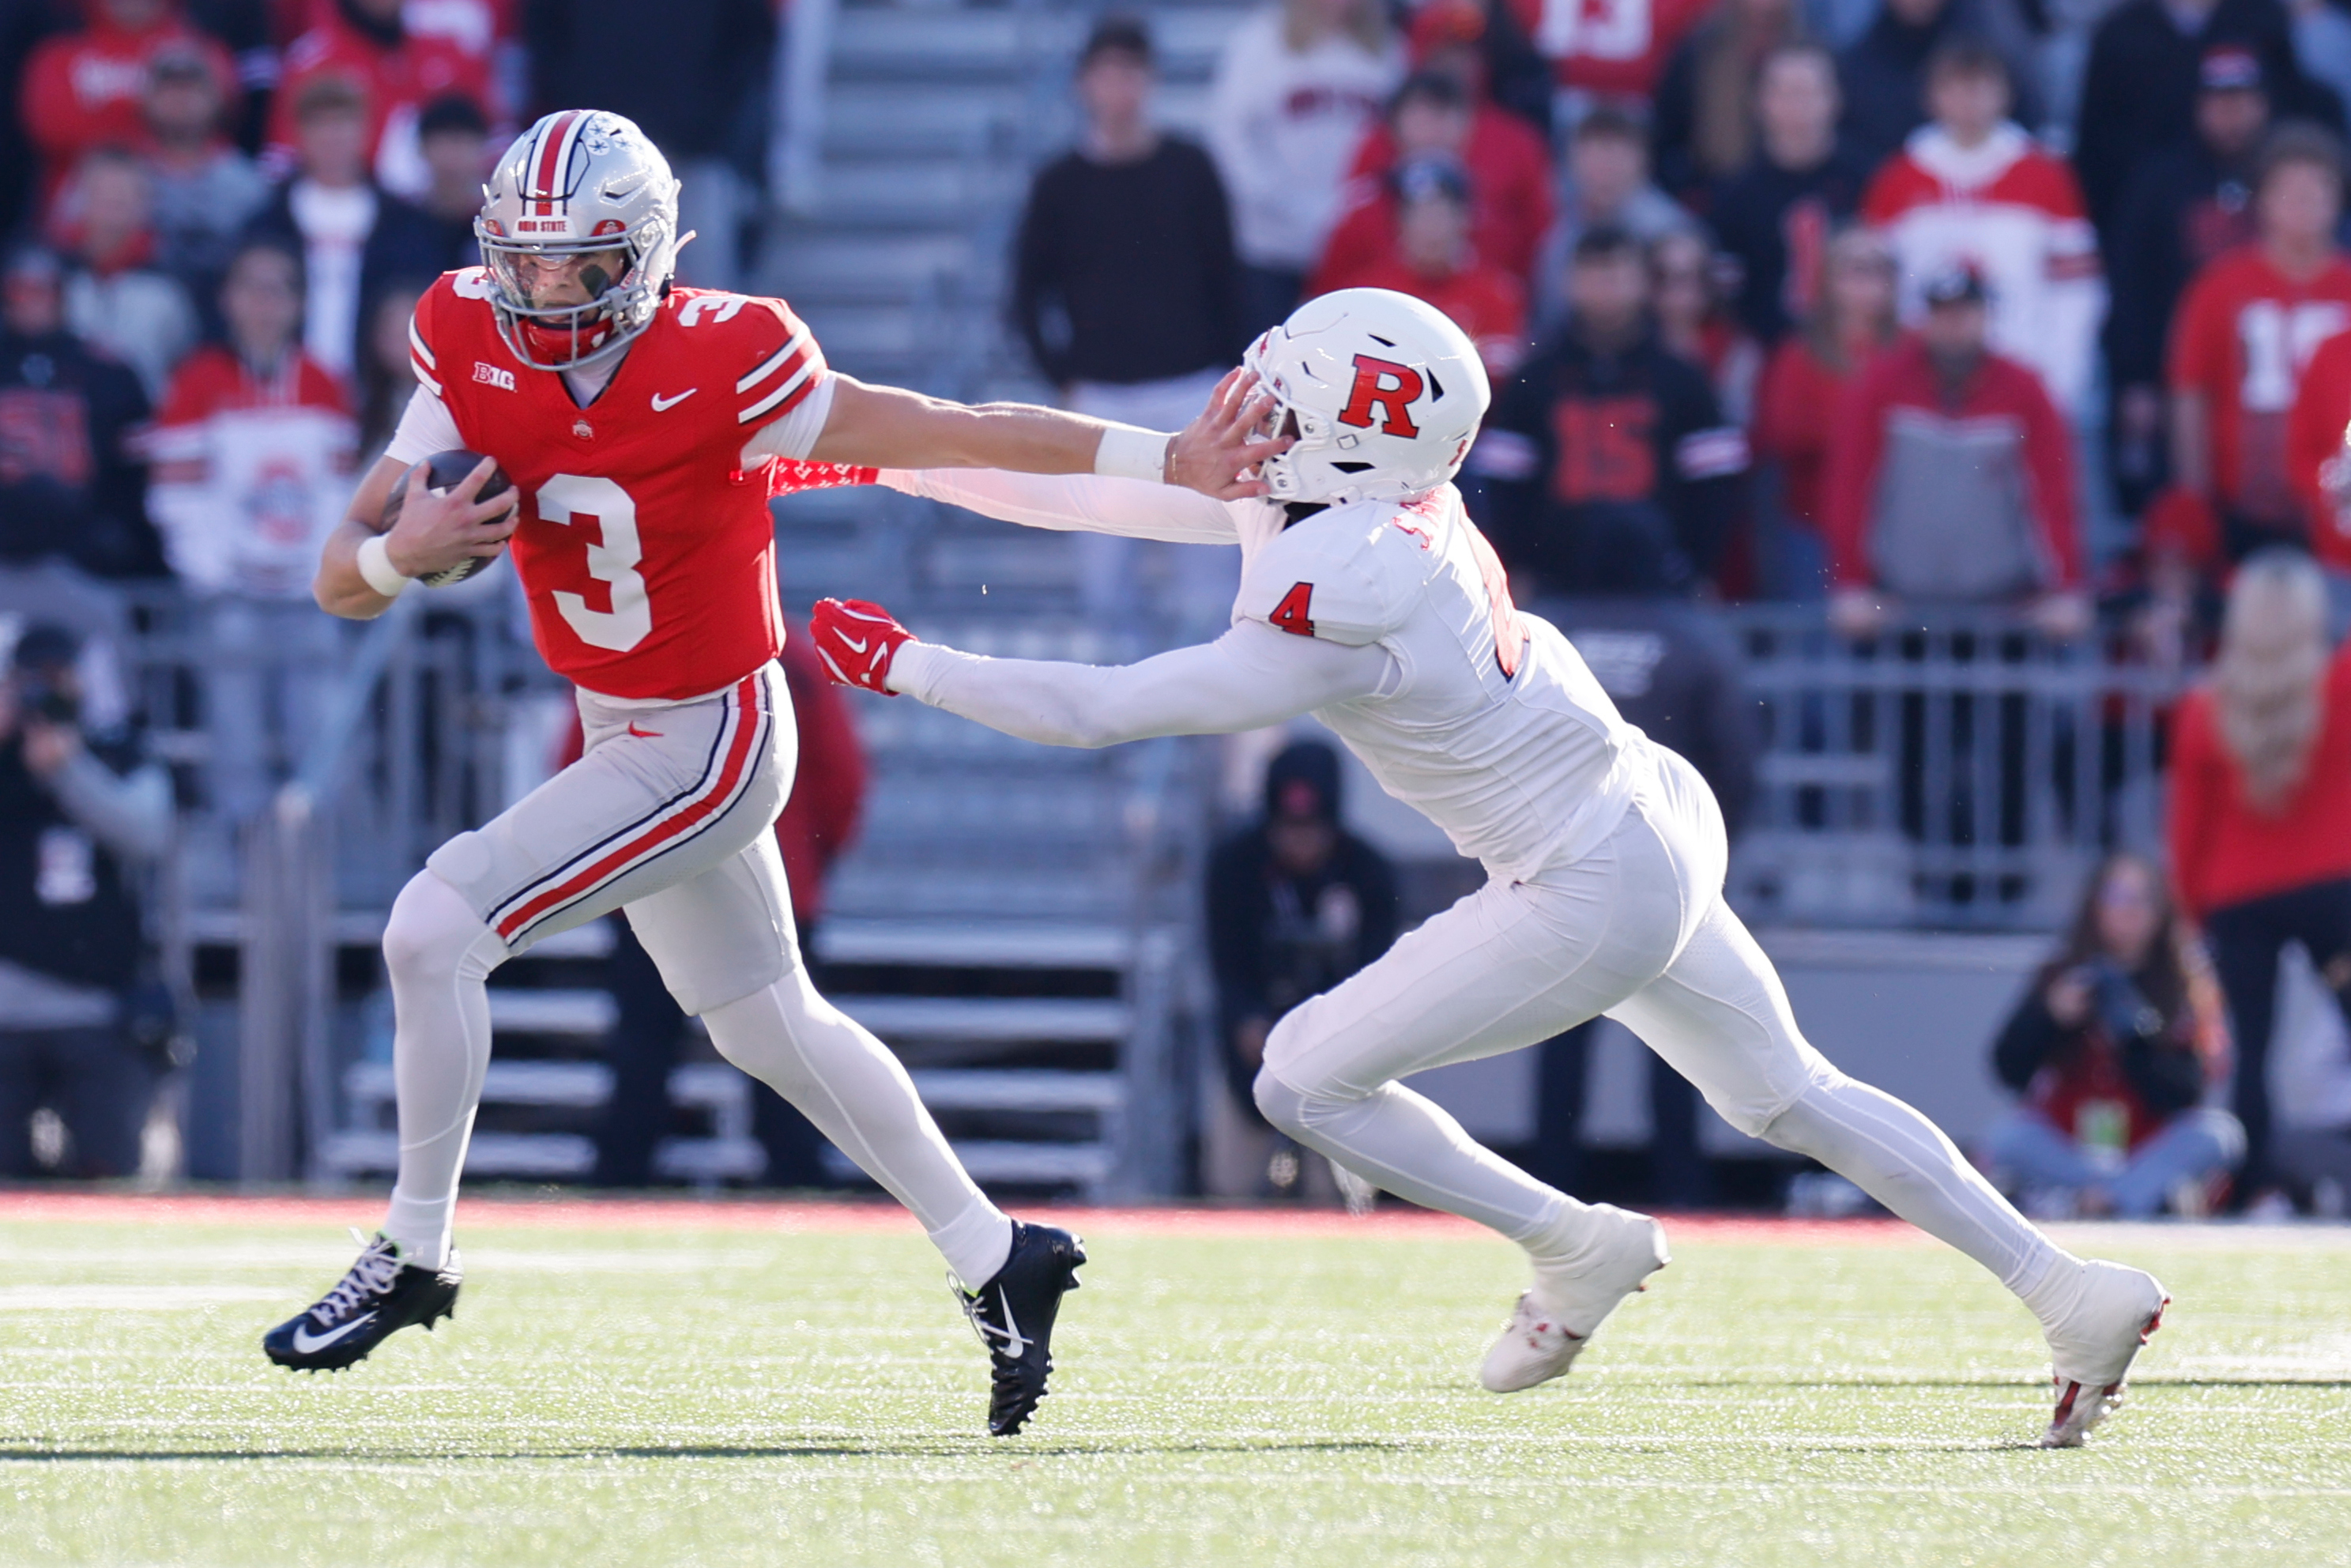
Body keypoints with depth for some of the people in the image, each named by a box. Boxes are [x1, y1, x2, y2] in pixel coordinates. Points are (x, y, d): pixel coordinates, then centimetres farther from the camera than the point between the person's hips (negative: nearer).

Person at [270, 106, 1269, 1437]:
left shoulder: (721, 369, -26)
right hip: (623, 731, 7)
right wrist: (401, 554, -33)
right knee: (768, 1021, 20)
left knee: (438, 927, -16)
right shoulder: (473, 354, -11)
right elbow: (343, 578, -9)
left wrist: (1174, 461, -17)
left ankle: (415, 1258, 0)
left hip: (710, 742, -7)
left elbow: (957, 434, -18)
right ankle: (997, 1259, 34)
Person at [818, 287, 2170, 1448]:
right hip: (1662, 819, 9)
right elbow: (1107, 494, 6)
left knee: (1308, 1080, 1)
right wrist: (893, 460, 6)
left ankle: (1576, 1246, 12)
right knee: (1789, 1094, 20)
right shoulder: (1360, 497, -4)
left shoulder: (1336, 621, -28)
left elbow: (1097, 711, -23)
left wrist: (903, 663, -13)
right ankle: (2073, 1292, 21)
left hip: (1595, 897, -9)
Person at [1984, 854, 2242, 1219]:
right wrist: (2049, 1016, -20)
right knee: (2005, 1137, -28)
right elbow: (2009, 1071, -6)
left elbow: (2183, 1094, -10)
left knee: (2222, 1133, -27)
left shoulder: (2186, 986, -1)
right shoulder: (2061, 977, 1)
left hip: (2150, 1150, 0)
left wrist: (2137, 1041, -24)